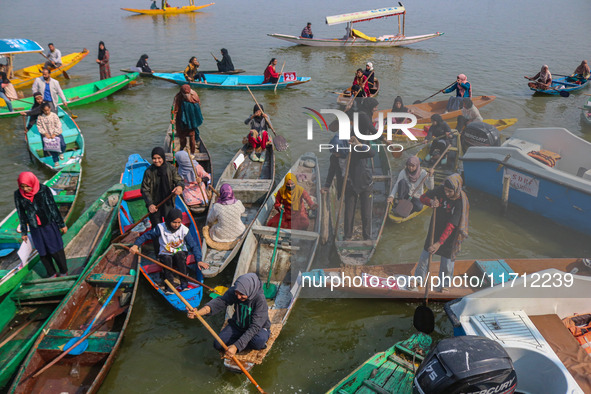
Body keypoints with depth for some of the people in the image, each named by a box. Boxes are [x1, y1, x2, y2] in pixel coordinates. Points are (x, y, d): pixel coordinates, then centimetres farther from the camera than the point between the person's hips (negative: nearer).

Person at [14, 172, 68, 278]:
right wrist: (24, 232, 7)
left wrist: (62, 224, -4)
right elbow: (21, 213, -1)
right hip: (35, 228, 2)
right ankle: (51, 274, 31)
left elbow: (53, 207, -11)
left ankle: (63, 272, 29)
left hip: (49, 225, -2)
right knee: (43, 253, 12)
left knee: (56, 250, 7)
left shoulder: (44, 190, -19)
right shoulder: (18, 194, -12)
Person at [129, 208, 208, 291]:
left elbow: (194, 245, -15)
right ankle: (168, 287, -34)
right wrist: (136, 245, -23)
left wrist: (198, 260, -28)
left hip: (180, 254, 0)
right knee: (167, 259, -34)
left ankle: (184, 284, -32)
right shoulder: (161, 228, -11)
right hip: (165, 255, 0)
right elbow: (146, 235, -6)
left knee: (179, 255, -35)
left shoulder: (184, 230, -12)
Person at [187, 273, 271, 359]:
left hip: (258, 328, -4)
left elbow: (255, 327, -35)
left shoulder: (260, 300, -31)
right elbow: (220, 302, -30)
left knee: (259, 341, -38)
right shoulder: (234, 291, -17)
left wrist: (236, 346, -42)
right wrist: (199, 312, -48)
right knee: (218, 344, -15)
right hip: (237, 326, 4)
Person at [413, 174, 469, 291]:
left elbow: (451, 226, -32)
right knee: (425, 257, 13)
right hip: (434, 230, 4)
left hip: (449, 236, -3)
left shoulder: (460, 202, -28)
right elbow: (423, 197, -4)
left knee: (447, 262, 11)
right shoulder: (440, 190, -15)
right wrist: (431, 202, -28)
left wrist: (439, 243, -37)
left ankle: (443, 284, 36)